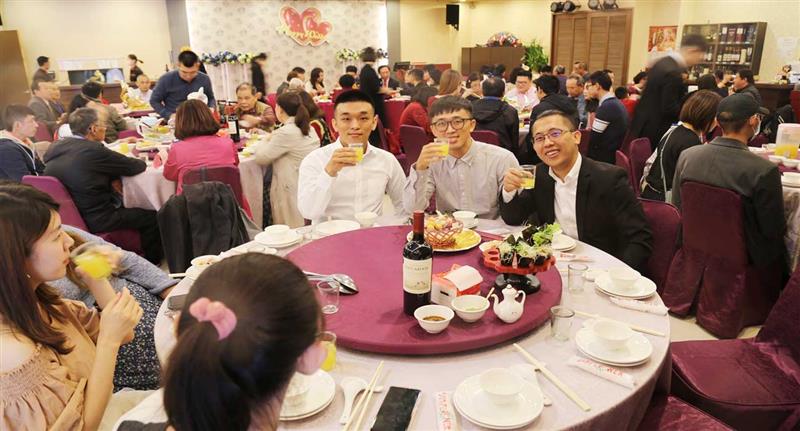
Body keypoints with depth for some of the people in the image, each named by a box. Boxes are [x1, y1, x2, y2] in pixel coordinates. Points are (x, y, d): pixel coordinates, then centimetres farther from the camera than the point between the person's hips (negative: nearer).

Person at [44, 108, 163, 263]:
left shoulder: (54, 148, 3)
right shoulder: (93, 150, -22)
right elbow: (136, 167, -12)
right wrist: (141, 162, 11)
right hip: (95, 220, -9)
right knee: (151, 217, 4)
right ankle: (153, 263, 23)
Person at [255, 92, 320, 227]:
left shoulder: (286, 132, -19)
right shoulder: (309, 129, 8)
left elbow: (261, 158, -12)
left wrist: (264, 142, 7)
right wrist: (270, 140, 16)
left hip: (292, 193, -8)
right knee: (304, 232, 16)